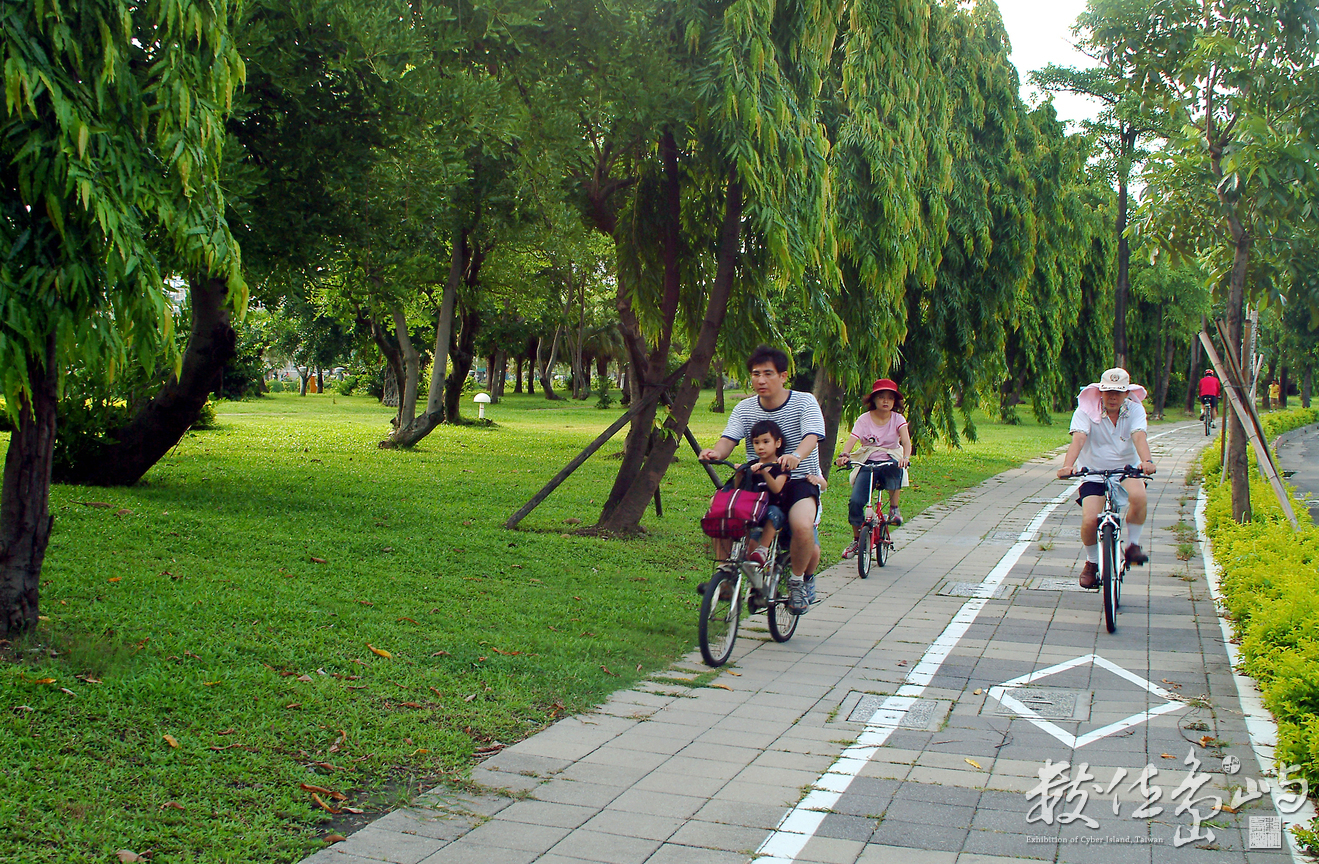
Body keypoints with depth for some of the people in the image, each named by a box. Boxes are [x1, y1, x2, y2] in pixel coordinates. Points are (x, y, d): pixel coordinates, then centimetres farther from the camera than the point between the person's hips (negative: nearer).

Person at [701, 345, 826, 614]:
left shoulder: (805, 402, -6)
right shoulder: (744, 408, 5)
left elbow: (812, 436, -23)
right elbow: (728, 439, -8)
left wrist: (796, 456, -47)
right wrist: (716, 452, -34)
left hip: (799, 480, -4)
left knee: (802, 526, -33)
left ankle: (799, 580, -3)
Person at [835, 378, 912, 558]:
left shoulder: (898, 419, 1)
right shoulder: (864, 419, 0)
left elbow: (906, 441, -16)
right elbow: (852, 440, -15)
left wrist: (906, 457, -39)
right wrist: (844, 455, -37)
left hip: (890, 461, 0)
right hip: (867, 463, 0)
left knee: (895, 469, -40)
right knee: (855, 501, -19)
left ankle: (894, 508, -16)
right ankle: (856, 540, 5)